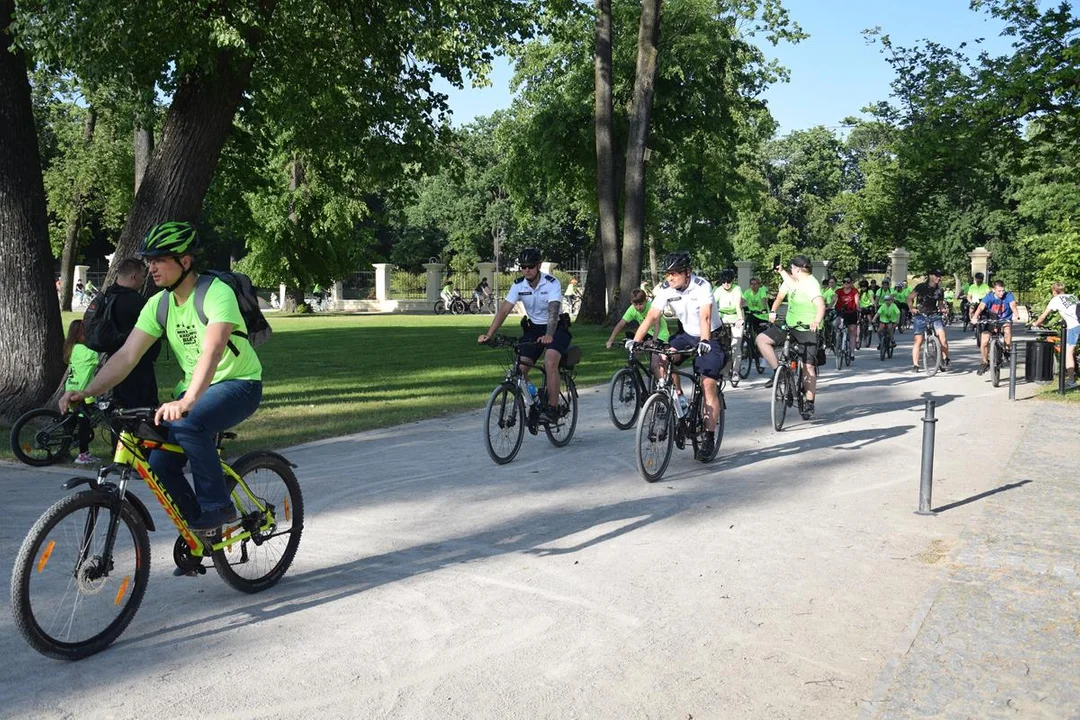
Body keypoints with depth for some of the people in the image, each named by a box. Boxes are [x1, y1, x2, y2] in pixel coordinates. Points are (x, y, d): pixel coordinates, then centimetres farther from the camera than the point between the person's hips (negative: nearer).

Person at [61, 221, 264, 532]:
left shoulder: (217, 293, -22)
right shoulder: (159, 304, -1)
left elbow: (212, 351, -37)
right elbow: (126, 355, -5)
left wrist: (187, 402, -50)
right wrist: (85, 393, -18)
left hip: (239, 384, -7)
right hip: (194, 389, 7)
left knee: (188, 425, -35)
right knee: (159, 465, -8)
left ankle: (217, 508, -17)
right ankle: (196, 525, 14)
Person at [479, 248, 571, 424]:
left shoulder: (552, 283, -21)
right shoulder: (518, 285, -8)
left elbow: (553, 310, -34)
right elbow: (504, 310, -13)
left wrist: (548, 335, -51)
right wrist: (488, 334, -26)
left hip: (556, 328, -5)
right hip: (533, 328, 5)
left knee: (550, 362, -30)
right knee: (520, 368, -10)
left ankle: (552, 409, -23)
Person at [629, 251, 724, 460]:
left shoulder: (702, 286, -24)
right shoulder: (666, 289, -11)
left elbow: (705, 316, -36)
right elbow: (651, 316, -17)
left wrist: (704, 342, -51)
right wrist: (635, 341, -29)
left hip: (710, 337, -5)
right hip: (686, 333, 5)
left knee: (709, 384, -13)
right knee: (664, 358, -23)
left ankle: (709, 438, -8)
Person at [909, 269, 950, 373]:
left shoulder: (940, 291, 9)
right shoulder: (921, 287, -1)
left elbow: (940, 303, 17)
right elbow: (910, 299, -2)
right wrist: (912, 308, -19)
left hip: (934, 315, 3)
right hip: (920, 315, -3)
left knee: (942, 337, -15)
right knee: (918, 341, -7)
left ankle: (945, 359, 4)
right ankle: (915, 365, 0)